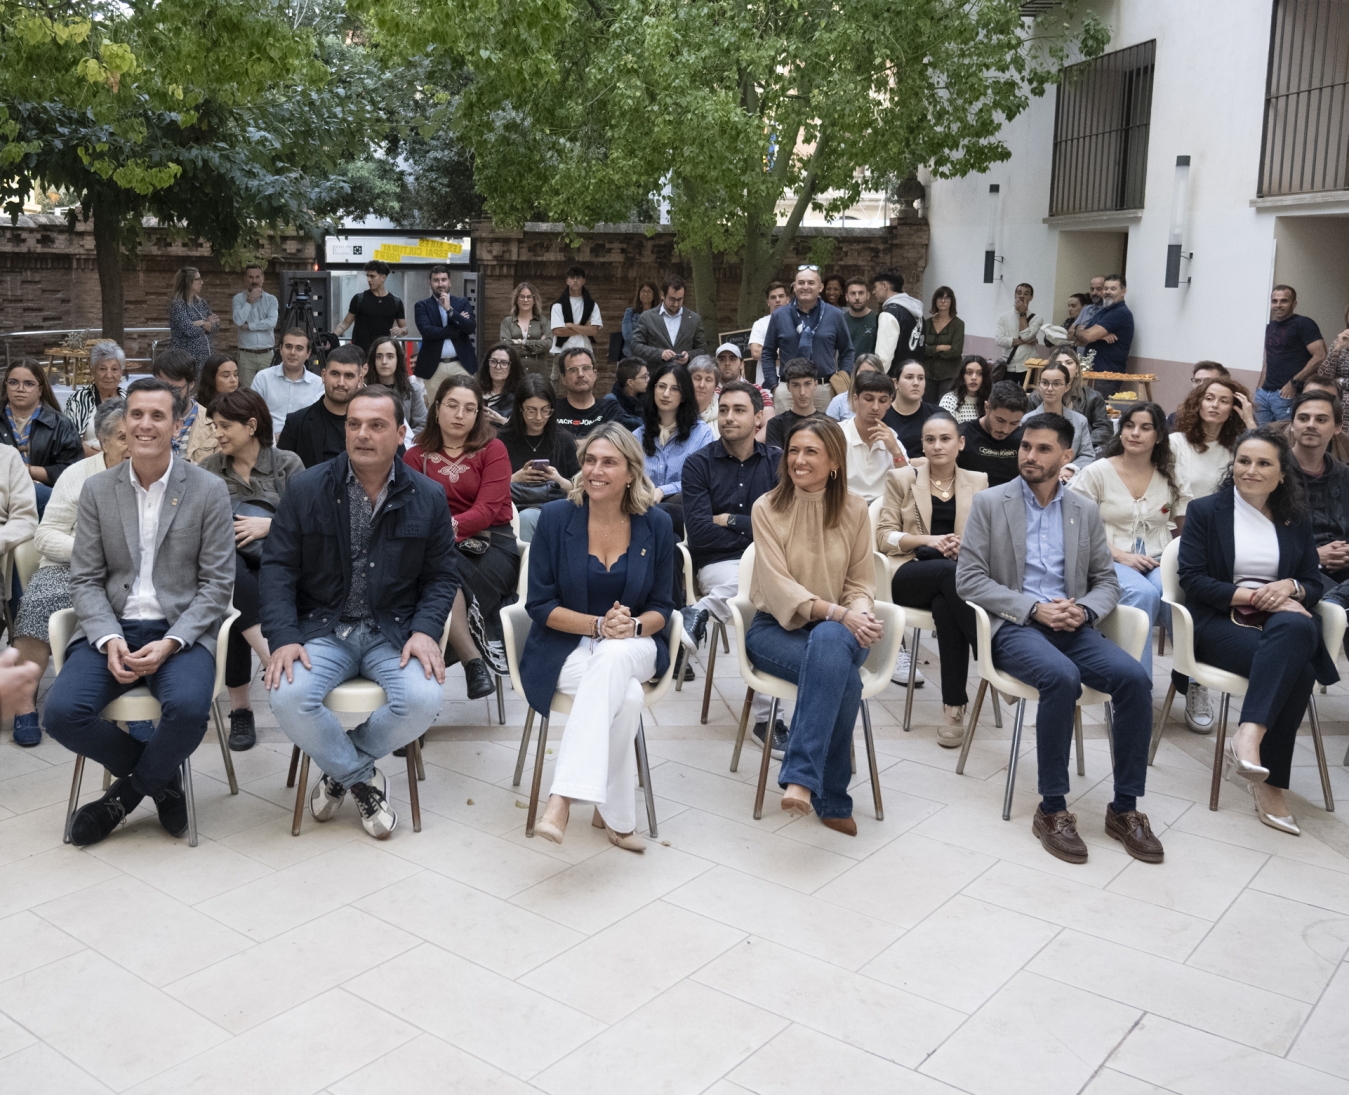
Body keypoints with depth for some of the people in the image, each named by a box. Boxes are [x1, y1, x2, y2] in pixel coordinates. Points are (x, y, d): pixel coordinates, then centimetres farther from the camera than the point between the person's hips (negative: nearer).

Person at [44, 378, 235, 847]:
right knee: (62, 711, -23)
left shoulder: (209, 490, 0)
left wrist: (170, 643, -16)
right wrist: (109, 640, -13)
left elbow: (217, 584, -2)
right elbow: (85, 579, 6)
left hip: (180, 632, -2)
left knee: (188, 707, -33)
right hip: (112, 629, 3)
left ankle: (125, 795, -1)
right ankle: (161, 778, 3)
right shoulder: (97, 490, 8)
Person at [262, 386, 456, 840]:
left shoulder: (426, 497, 3)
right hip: (322, 628, 0)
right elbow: (277, 568, 0)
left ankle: (341, 768, 2)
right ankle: (363, 779, -1)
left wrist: (424, 631, -12)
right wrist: (284, 637, -14)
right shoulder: (305, 489, 1)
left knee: (423, 699, -28)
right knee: (288, 697, -29)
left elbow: (441, 575, 6)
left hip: (394, 632, 0)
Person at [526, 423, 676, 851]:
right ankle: (616, 818, -21)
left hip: (634, 647, 1)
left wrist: (632, 625, -19)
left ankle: (563, 799, -42)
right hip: (566, 648, -1)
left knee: (613, 658, -38)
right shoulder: (555, 517, -3)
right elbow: (540, 604, -4)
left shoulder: (655, 524, 2)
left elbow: (661, 608, 5)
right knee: (625, 697, -34)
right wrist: (598, 624, -20)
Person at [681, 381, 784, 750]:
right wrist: (758, 532, -3)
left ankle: (704, 608, -16)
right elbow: (697, 532, -7)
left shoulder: (778, 462, 11)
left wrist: (731, 521, -3)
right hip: (718, 563, -2)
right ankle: (764, 718, -26)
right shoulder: (699, 463, 5)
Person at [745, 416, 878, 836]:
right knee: (843, 677, -34)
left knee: (828, 641, -38)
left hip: (839, 629, 2)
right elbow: (778, 585, -11)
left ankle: (801, 777, -38)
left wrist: (858, 614, -17)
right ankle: (832, 800, -25)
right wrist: (837, 612, -24)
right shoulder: (767, 508, -3)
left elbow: (861, 582, 8)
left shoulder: (854, 509, 5)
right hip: (776, 627, -2)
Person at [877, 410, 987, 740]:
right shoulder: (902, 479, 14)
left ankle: (954, 705, -33)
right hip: (912, 575, -1)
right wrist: (928, 541, -11)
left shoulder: (977, 481, 19)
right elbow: (884, 536, 6)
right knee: (951, 572, -38)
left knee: (945, 607, -38)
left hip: (962, 574, 1)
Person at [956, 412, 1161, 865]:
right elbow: (968, 579, -4)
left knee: (1135, 678, -23)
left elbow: (1107, 582, 15)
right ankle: (1052, 809, -21)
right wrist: (1032, 608, -15)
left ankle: (1125, 808, -10)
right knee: (1063, 677, -34)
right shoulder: (989, 503, 3)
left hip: (1071, 625, 4)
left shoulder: (1086, 511, 13)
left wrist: (1083, 610, -9)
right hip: (1012, 626, -4)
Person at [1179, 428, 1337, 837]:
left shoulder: (1295, 520, 19)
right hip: (1220, 621, -3)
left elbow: (1313, 585, 15)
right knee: (1295, 669, -33)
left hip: (1284, 620, 3)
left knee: (1294, 628, -37)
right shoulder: (1205, 511, 8)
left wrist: (1290, 588, -9)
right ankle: (1268, 781, -31)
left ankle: (1249, 736, -39)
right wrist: (1252, 596, -12)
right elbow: (1192, 579, -2)